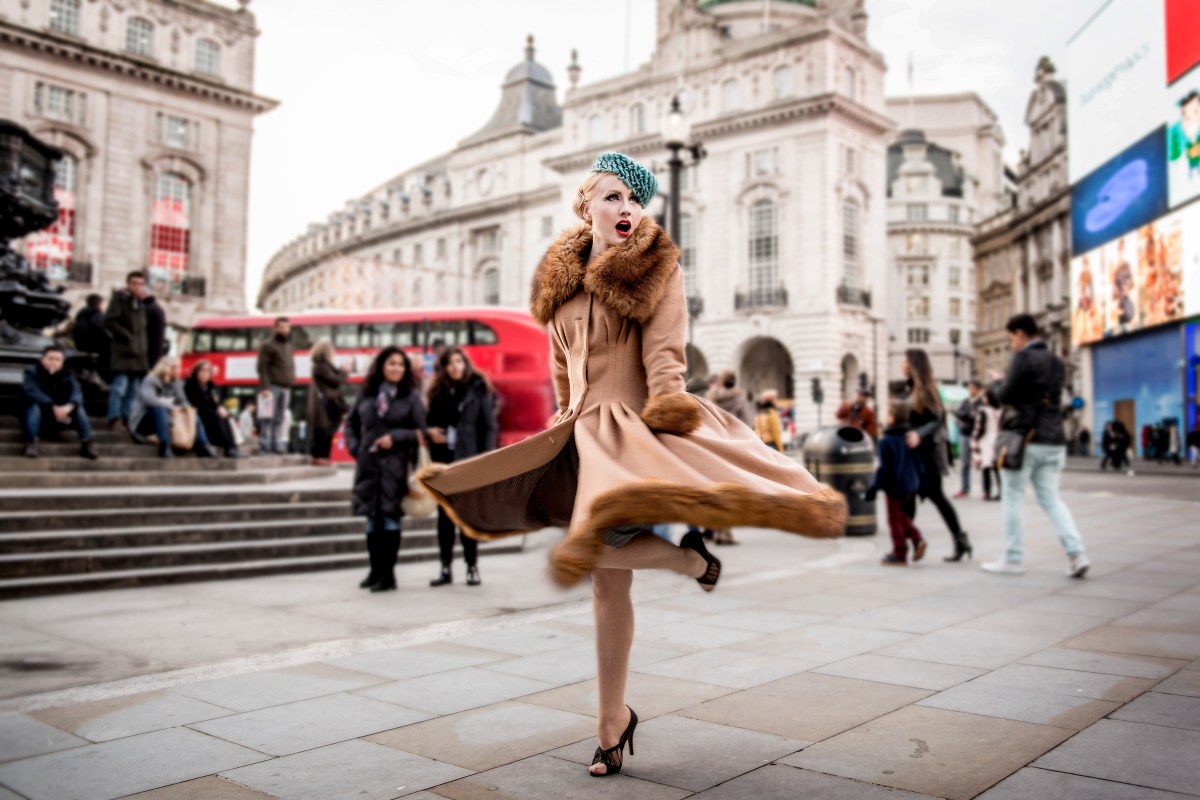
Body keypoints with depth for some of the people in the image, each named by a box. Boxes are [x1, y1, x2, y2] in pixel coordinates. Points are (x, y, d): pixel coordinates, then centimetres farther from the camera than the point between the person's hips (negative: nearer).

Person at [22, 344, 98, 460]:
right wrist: (53, 407, -40)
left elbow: (76, 393, -22)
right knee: (35, 406, -33)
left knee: (78, 407, -23)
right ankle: (31, 442, -32)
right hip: (36, 415, -2)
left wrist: (69, 406, -44)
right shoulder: (31, 371, -10)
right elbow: (32, 392, -28)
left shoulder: (66, 375, -3)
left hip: (59, 416, 2)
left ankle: (86, 444, -24)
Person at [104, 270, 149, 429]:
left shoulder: (141, 303, 18)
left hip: (138, 352, 7)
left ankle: (127, 419, 10)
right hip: (122, 351, -6)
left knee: (134, 389, 6)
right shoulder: (119, 298, -2)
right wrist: (126, 336, -12)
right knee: (120, 386, -12)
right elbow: (109, 321, -10)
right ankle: (115, 419, -10)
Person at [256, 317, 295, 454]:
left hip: (285, 387, 7)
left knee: (280, 418, 6)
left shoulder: (288, 345, 19)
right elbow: (262, 368, -9)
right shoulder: (268, 345, -4)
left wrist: (291, 380, 13)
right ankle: (265, 446, -6)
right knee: (269, 417, -8)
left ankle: (277, 444, 9)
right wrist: (265, 387, -17)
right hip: (273, 386, -7)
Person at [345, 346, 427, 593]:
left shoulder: (411, 396, 2)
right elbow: (351, 422, 19)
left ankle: (388, 574, 3)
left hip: (395, 464, -3)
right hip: (368, 463, 3)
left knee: (391, 517, -2)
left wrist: (395, 437, -12)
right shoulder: (366, 394, 9)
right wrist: (354, 447, 5)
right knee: (372, 519, 8)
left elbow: (422, 431, -2)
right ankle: (375, 571, 18)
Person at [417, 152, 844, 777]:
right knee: (607, 585, 6)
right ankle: (613, 721, 18)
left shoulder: (657, 269, 0)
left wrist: (665, 420, -21)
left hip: (633, 426, -5)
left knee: (597, 537, -28)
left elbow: (665, 355, -10)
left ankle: (691, 558, 2)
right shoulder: (561, 282, 14)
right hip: (585, 433, 5)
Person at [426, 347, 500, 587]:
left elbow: (490, 426, -5)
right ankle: (446, 568, 12)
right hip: (444, 459, 4)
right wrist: (430, 431, -6)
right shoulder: (438, 392, 11)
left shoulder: (478, 389, -1)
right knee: (444, 514, 6)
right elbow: (430, 422, 18)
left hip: (469, 459, -4)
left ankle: (472, 567, 11)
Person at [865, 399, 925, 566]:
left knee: (895, 519, 4)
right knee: (902, 515, 23)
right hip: (910, 484, 7)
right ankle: (917, 539, 7)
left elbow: (884, 468, -19)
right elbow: (918, 463, 10)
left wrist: (875, 487, -13)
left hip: (894, 485, -7)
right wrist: (919, 484, 18)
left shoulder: (886, 441, -18)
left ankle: (899, 554, 9)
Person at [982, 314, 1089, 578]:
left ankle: (1012, 559, 8)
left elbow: (1006, 396, -12)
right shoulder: (1056, 361, 14)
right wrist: (1007, 387, 17)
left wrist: (998, 383, 9)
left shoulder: (1024, 357, -10)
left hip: (1025, 438, -7)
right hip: (1053, 440, 7)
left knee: (1014, 498, 3)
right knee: (1050, 497, 11)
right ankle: (1076, 553, -3)